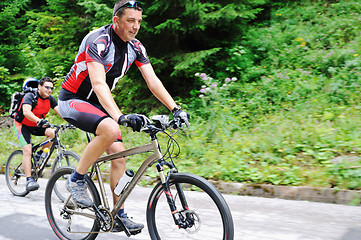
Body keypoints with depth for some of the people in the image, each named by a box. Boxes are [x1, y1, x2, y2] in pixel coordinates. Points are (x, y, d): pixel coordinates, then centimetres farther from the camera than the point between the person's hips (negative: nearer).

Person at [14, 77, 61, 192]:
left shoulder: (50, 99, -7)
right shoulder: (30, 96, -25)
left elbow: (60, 111, -15)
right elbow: (26, 112, -41)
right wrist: (39, 121, -59)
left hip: (35, 126, 5)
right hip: (22, 125, -5)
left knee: (53, 133, -21)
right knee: (27, 150, -20)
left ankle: (39, 155, 0)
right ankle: (29, 180, -20)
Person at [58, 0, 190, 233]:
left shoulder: (135, 47, -3)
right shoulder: (98, 41, -25)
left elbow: (153, 81, -6)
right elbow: (98, 84, -37)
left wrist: (176, 109, -17)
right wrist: (120, 116, -51)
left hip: (98, 104, 7)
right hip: (73, 100, -7)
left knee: (119, 155, -4)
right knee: (111, 130, -35)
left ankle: (119, 216, 7)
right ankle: (77, 180, -13)